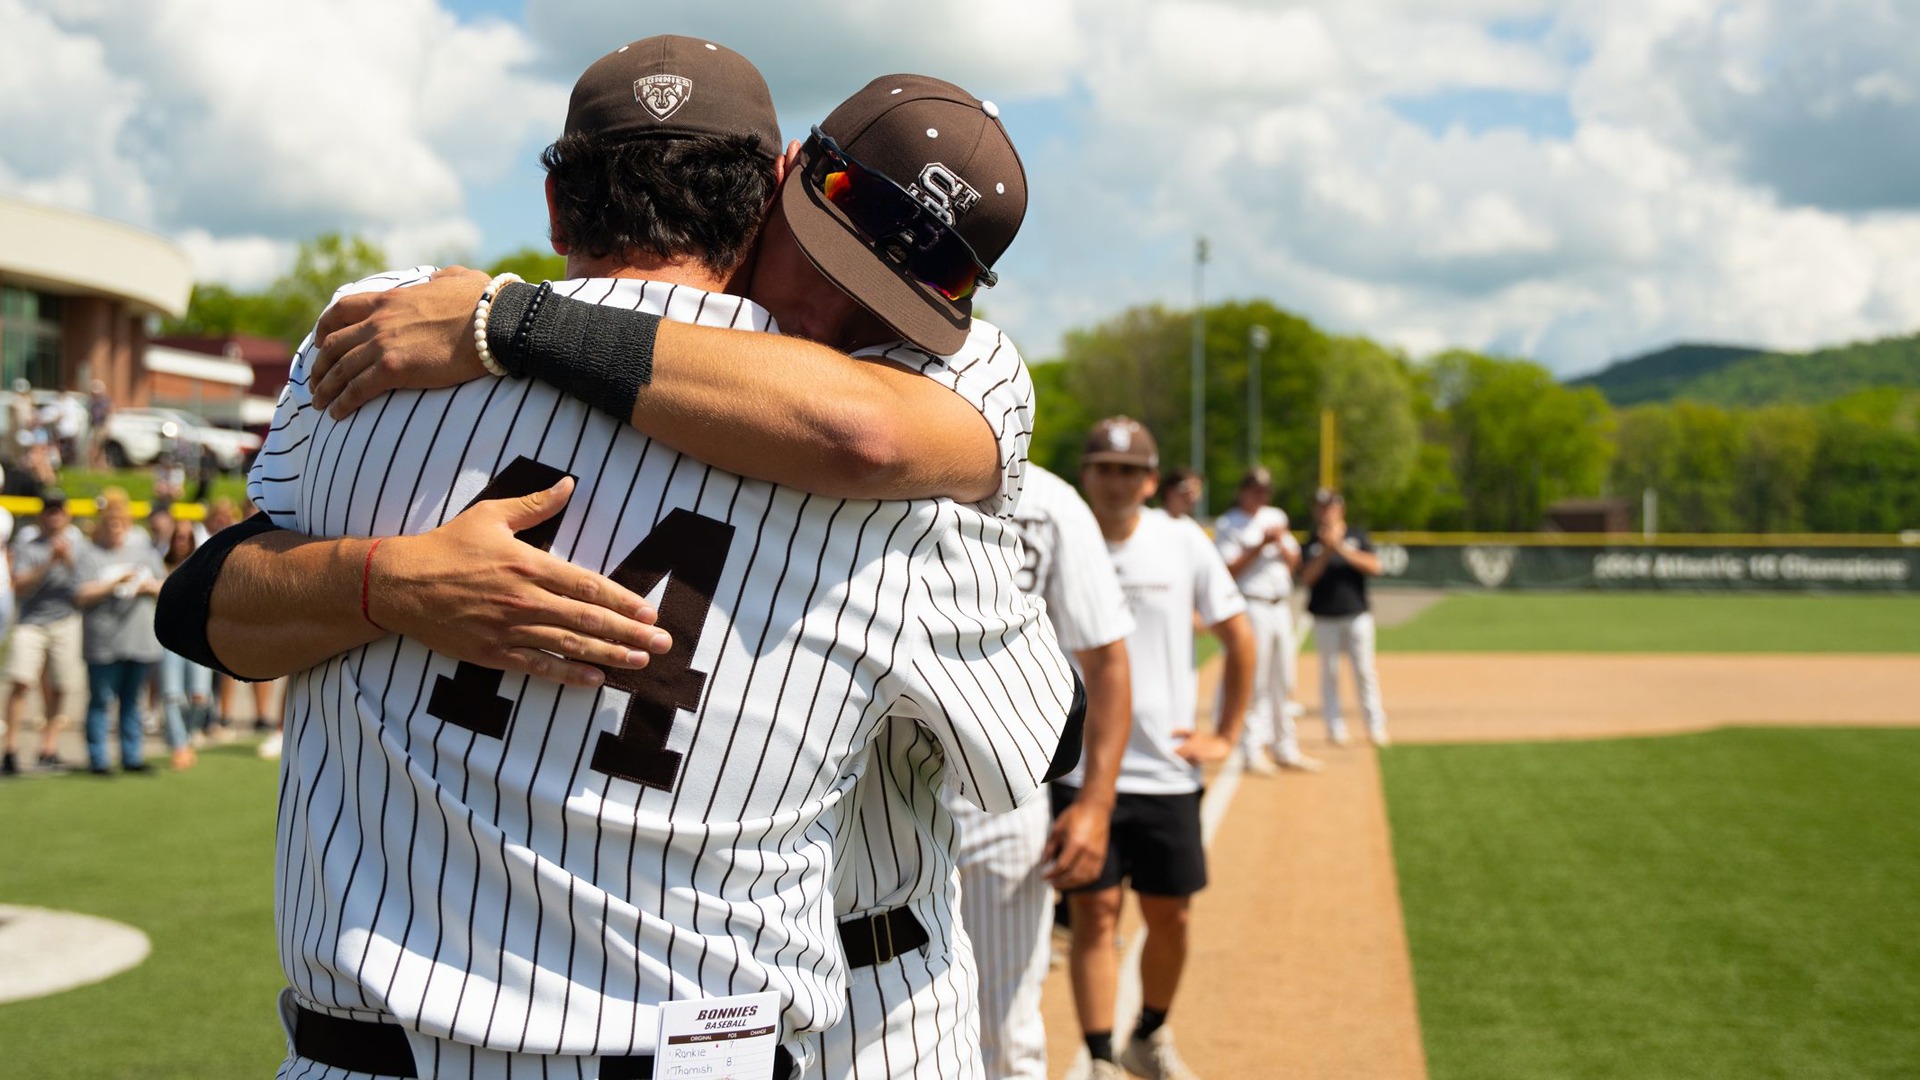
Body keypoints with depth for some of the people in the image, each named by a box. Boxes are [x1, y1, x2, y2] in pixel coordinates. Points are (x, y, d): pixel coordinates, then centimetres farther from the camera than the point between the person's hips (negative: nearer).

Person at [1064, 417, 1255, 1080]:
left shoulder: (1182, 542, 1)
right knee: (1094, 914, -3)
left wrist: (1226, 736, 6)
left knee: (1170, 915, 10)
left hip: (1166, 770, 2)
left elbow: (1238, 638, 9)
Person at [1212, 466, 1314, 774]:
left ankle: (1286, 749, 18)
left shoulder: (1276, 517, 16)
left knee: (1284, 682, 10)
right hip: (1252, 607, -6)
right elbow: (1229, 570, -12)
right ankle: (1253, 751, -2)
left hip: (1281, 607, 6)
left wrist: (1281, 542, -4)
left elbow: (1293, 563, 15)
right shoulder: (1228, 524, -3)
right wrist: (1260, 546, -17)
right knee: (1254, 682, -7)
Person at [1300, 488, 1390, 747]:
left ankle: (1375, 726, 4)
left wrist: (1342, 550, -16)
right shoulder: (1312, 543, 4)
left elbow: (1374, 566, -9)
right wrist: (1325, 553, -18)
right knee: (1330, 672, 3)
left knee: (1364, 671, 0)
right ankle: (1335, 729, 8)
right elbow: (1306, 578, -7)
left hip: (1357, 615, 0)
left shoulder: (1357, 537, 5)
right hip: (1324, 618, 0)